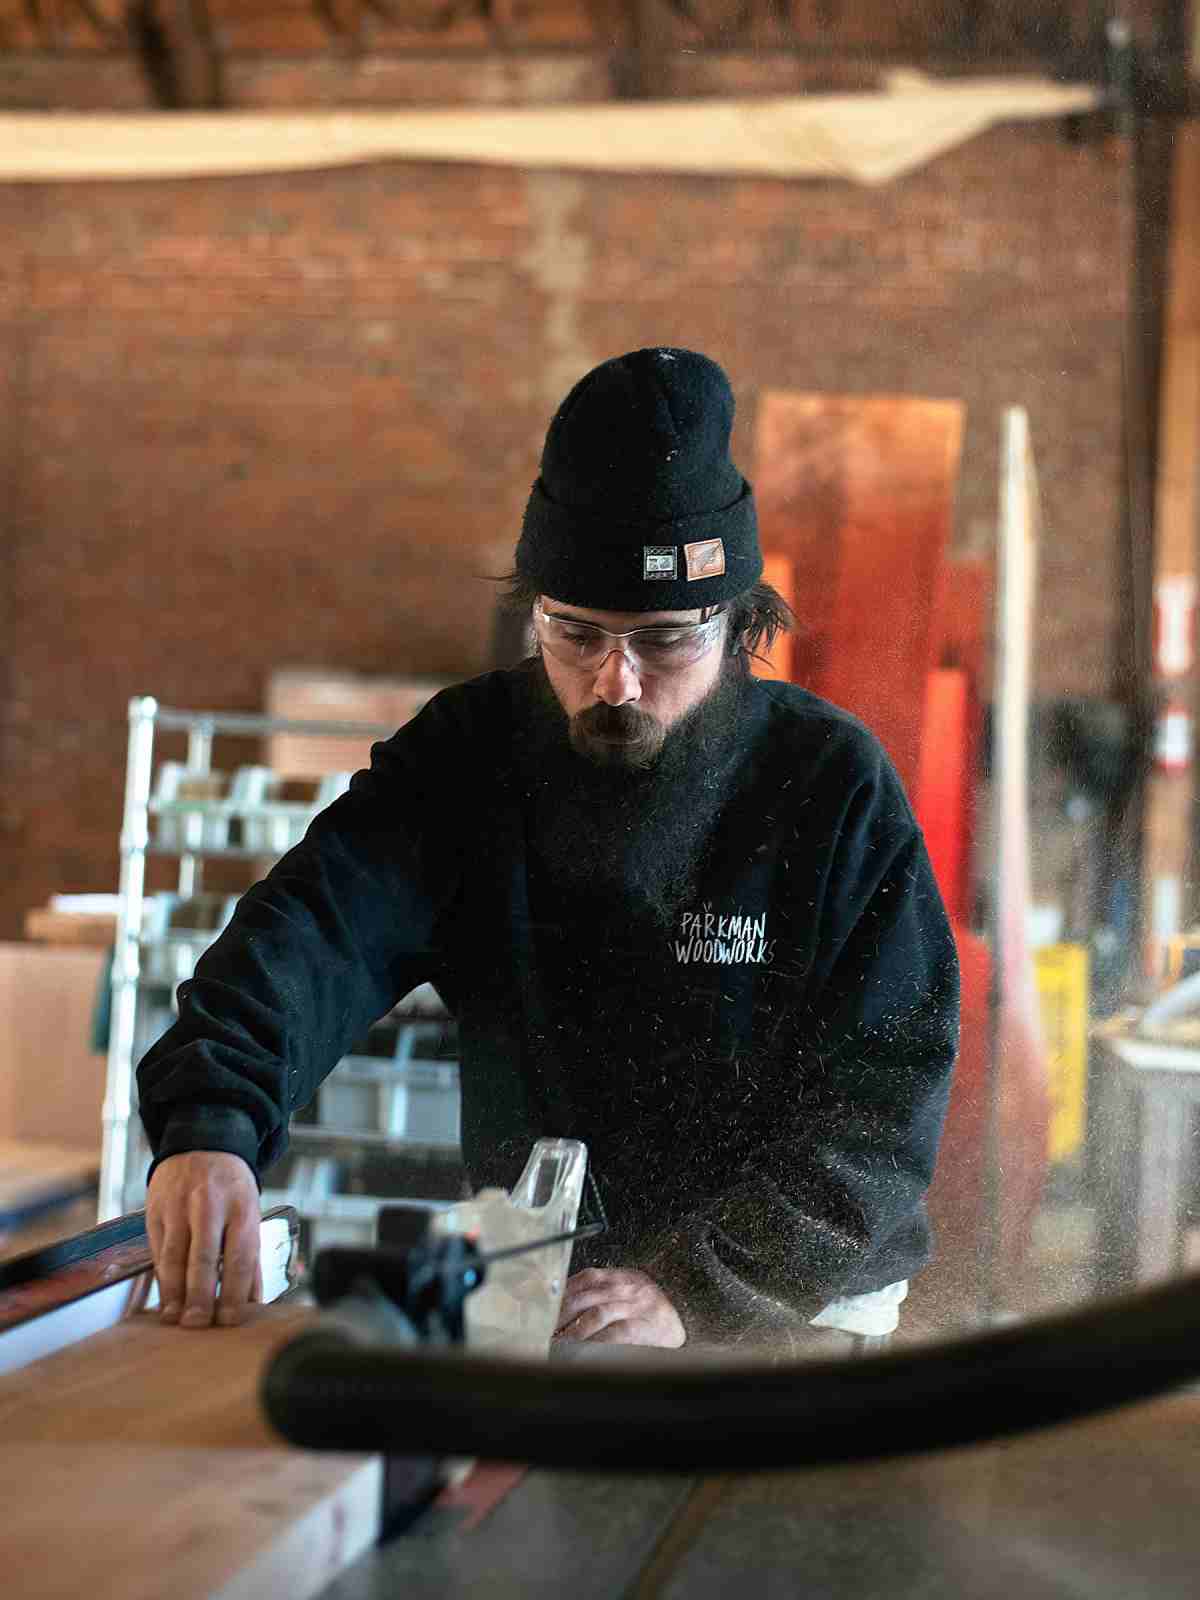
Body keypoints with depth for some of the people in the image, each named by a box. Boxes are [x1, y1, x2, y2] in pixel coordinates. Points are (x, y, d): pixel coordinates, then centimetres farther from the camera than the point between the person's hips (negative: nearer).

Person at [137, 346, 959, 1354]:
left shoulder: (837, 786, -11)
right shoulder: (472, 751, -4)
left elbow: (885, 1101, -15)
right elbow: (310, 933, -20)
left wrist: (694, 1291, -28)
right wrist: (209, 1126, -40)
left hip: (800, 1310, -2)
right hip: (533, 1289, 3)